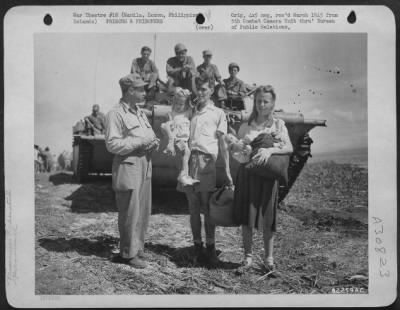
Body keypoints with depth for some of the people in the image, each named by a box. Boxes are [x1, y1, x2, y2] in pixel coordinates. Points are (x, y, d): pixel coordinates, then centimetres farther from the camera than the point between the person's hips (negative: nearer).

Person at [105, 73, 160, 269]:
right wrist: (140, 143, -18)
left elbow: (150, 135, 24)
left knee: (143, 211, 13)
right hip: (127, 167, -8)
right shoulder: (115, 114, -9)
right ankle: (129, 253, 11)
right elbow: (112, 144, -17)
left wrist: (154, 142, 1)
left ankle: (138, 248, 27)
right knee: (130, 213, -1)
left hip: (145, 166, 8)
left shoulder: (140, 113, 18)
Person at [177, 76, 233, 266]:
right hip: (189, 160, 3)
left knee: (207, 208, -2)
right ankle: (197, 249, 13)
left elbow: (223, 143, 2)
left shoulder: (218, 113, 7)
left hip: (206, 161, -3)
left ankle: (210, 249, 7)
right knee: (193, 208, 5)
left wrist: (227, 170, -4)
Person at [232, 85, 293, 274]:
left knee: (267, 218, 3)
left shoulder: (278, 124, 3)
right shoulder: (246, 125, 7)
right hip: (247, 173, 1)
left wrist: (270, 150, -26)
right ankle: (248, 255, 18)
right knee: (246, 217, 3)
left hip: (267, 175, -1)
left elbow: (289, 148, -11)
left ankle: (268, 257, 17)